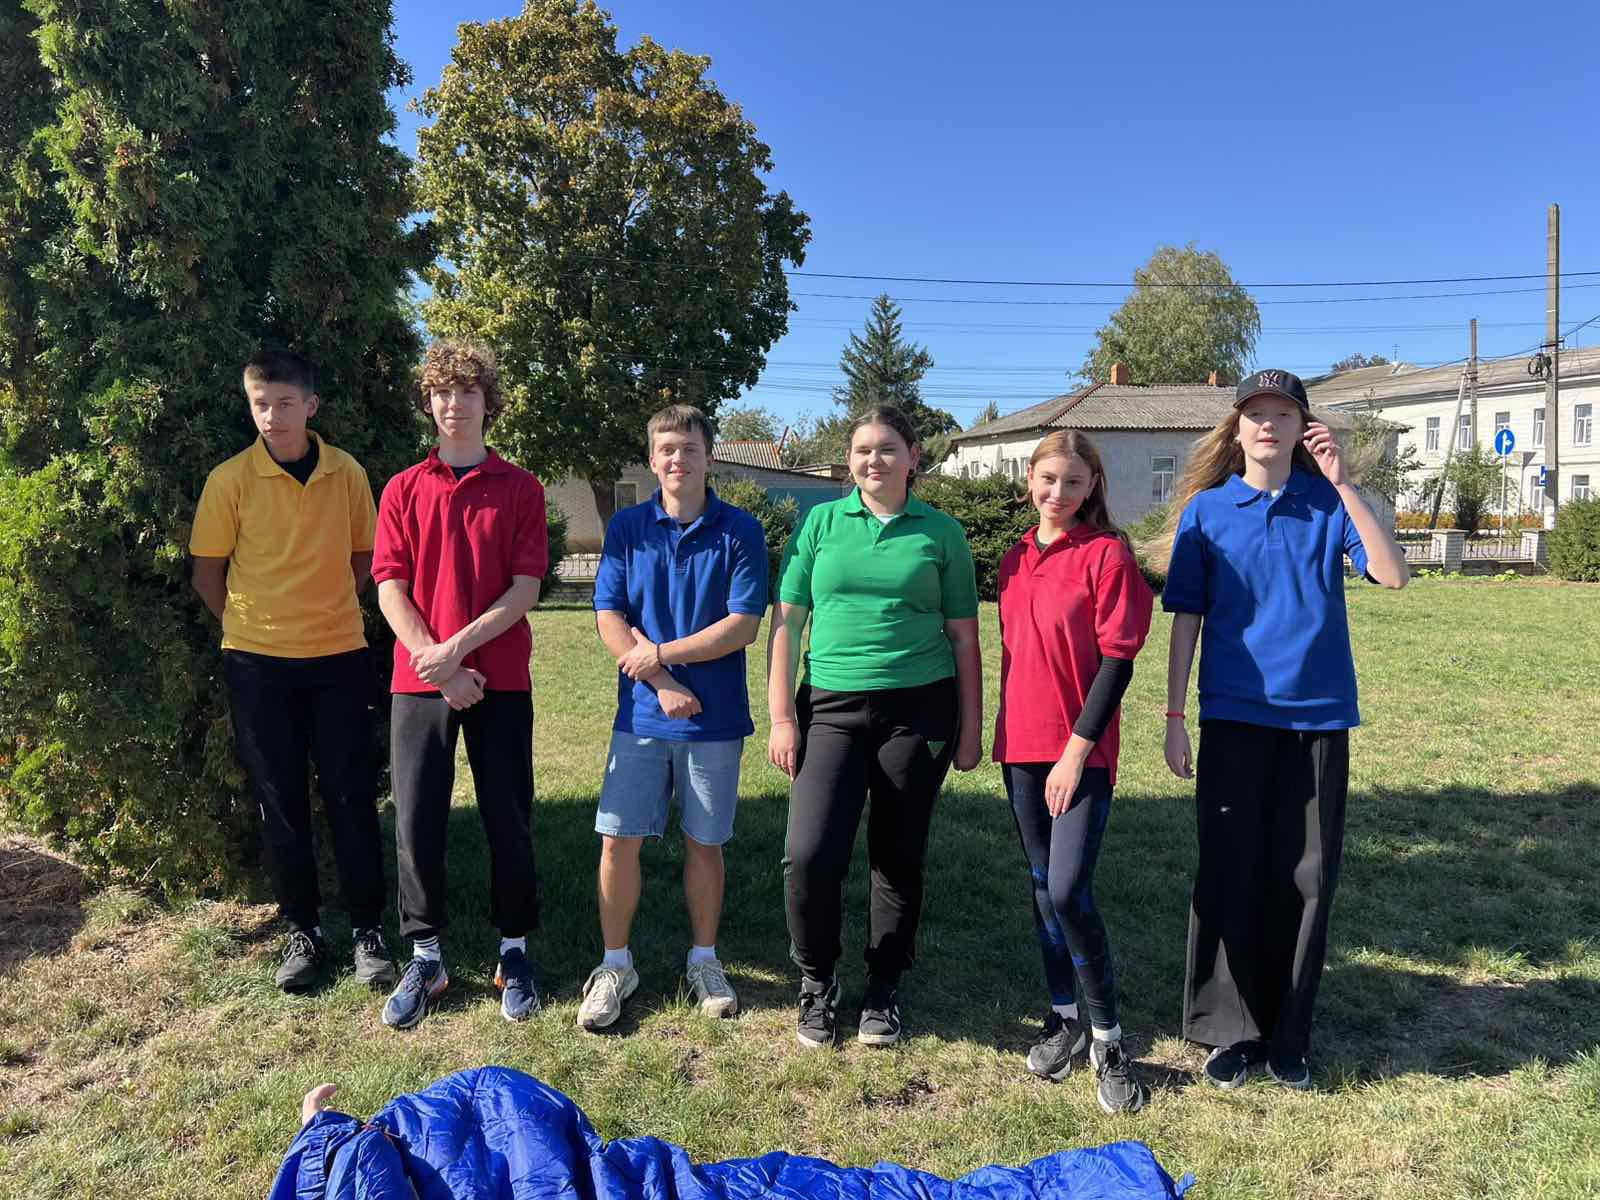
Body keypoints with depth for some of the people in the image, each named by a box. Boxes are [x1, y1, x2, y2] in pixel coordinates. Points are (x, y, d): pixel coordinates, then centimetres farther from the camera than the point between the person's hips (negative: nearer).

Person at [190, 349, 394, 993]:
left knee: (350, 794, 3)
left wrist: (325, 614, 4)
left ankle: (368, 928, 15)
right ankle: (303, 931, 21)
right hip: (257, 661, 0)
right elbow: (207, 573, 4)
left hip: (339, 656, 1)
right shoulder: (230, 479, -3)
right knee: (279, 800, 7)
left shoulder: (347, 473, 1)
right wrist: (252, 625, 3)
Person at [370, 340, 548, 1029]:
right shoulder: (403, 490, 8)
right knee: (417, 820, 4)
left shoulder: (520, 489, 4)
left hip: (500, 680, -1)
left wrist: (458, 646, -15)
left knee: (509, 819, 5)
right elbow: (390, 589, 1)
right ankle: (425, 959, 19)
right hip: (418, 680, 1)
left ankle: (514, 952, 21)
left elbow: (526, 588, -4)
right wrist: (436, 664, -11)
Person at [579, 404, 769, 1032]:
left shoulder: (740, 531, -3)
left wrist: (660, 653, -12)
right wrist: (663, 685, -12)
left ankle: (703, 961, 28)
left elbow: (743, 625, -9)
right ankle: (616, 965, 20)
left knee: (704, 842, 9)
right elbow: (608, 618, -2)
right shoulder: (627, 527, 3)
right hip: (641, 715, 1)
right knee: (619, 840, 2)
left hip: (715, 719, -1)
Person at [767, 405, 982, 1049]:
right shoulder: (821, 523, 6)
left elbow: (963, 636, 8)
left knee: (898, 858, 8)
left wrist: (970, 729, 5)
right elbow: (786, 623, 5)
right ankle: (817, 983, 14)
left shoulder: (941, 532, 6)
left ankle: (883, 992, 27)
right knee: (808, 853, -11)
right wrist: (782, 717, -1)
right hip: (831, 707, 0)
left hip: (919, 711, 0)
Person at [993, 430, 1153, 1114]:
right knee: (1043, 888, 13)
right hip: (1022, 748, 6)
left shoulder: (1107, 553, -8)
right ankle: (1063, 1019, 28)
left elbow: (1117, 659, -12)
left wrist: (1078, 748, -15)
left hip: (1082, 751, -6)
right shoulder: (1015, 562, 11)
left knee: (1069, 892, -11)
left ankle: (1107, 1039, 8)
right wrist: (1005, 736, 16)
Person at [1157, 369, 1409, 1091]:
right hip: (1234, 716, -1)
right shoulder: (1207, 510, 2)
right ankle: (1231, 1030, 17)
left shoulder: (1329, 504, 4)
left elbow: (1391, 575, -11)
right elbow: (1186, 618, 2)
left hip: (1319, 714, 1)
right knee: (1229, 873, 3)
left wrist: (1343, 485, -15)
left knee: (1306, 877, 6)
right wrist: (1175, 718, -1)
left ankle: (1288, 1036, 21)